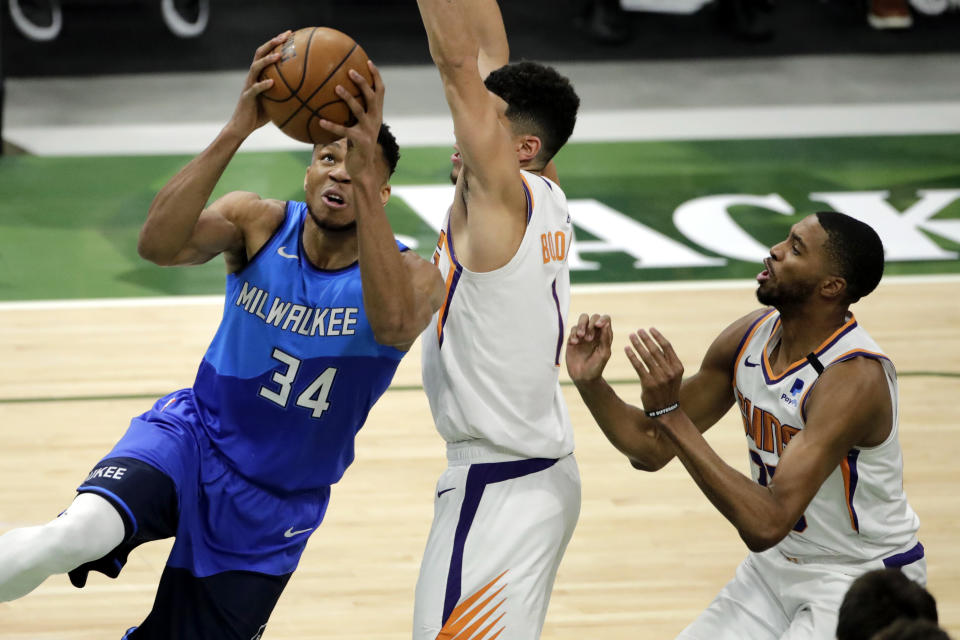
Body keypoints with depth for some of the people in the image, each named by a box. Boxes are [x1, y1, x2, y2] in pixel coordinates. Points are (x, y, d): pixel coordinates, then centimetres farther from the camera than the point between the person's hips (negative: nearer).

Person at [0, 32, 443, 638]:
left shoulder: (413, 275, -12)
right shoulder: (260, 224, -8)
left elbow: (394, 322, -39)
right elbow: (159, 244, -28)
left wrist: (365, 177, -45)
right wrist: (237, 131, -38)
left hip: (274, 508, 1)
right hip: (195, 435, -1)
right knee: (81, 532, -35)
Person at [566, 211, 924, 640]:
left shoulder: (855, 377, -30)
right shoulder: (749, 337, -6)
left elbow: (766, 525, -37)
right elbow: (652, 449, 4)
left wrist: (671, 414, -39)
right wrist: (590, 383, -15)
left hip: (865, 580, -7)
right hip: (778, 567, 7)